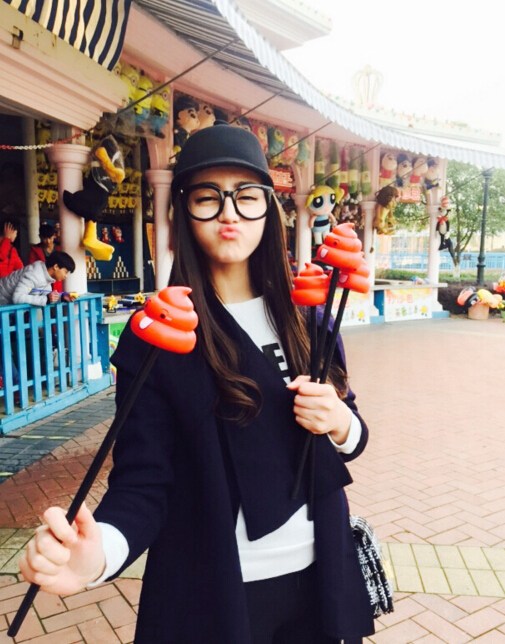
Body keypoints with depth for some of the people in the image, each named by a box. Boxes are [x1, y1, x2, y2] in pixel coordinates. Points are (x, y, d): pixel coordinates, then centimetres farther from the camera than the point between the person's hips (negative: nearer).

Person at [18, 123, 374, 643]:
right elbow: (143, 481, -15)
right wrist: (99, 550, -36)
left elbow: (350, 433, 7)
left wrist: (341, 424, -16)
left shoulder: (305, 316, -2)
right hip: (214, 591, -3)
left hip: (318, 574, 4)